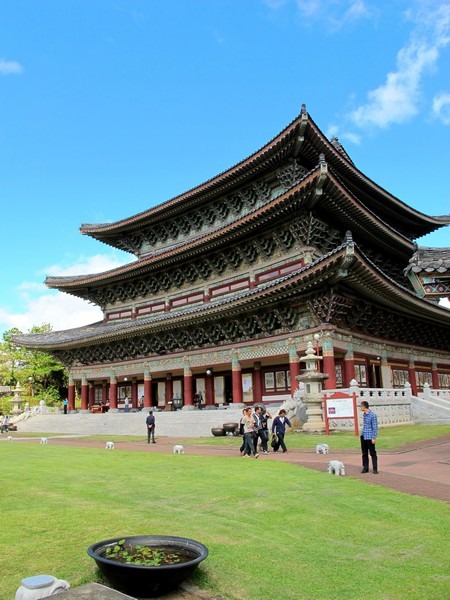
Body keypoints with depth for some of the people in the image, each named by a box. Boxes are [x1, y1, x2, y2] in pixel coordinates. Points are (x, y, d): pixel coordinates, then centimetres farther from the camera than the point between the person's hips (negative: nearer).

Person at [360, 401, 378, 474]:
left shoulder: (372, 415, -15)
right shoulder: (364, 414, 10)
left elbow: (375, 427, -14)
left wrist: (374, 438, -16)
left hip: (369, 437, -8)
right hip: (363, 436, 8)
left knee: (373, 453, 2)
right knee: (364, 453, 12)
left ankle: (375, 469, 10)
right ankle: (365, 468, 21)